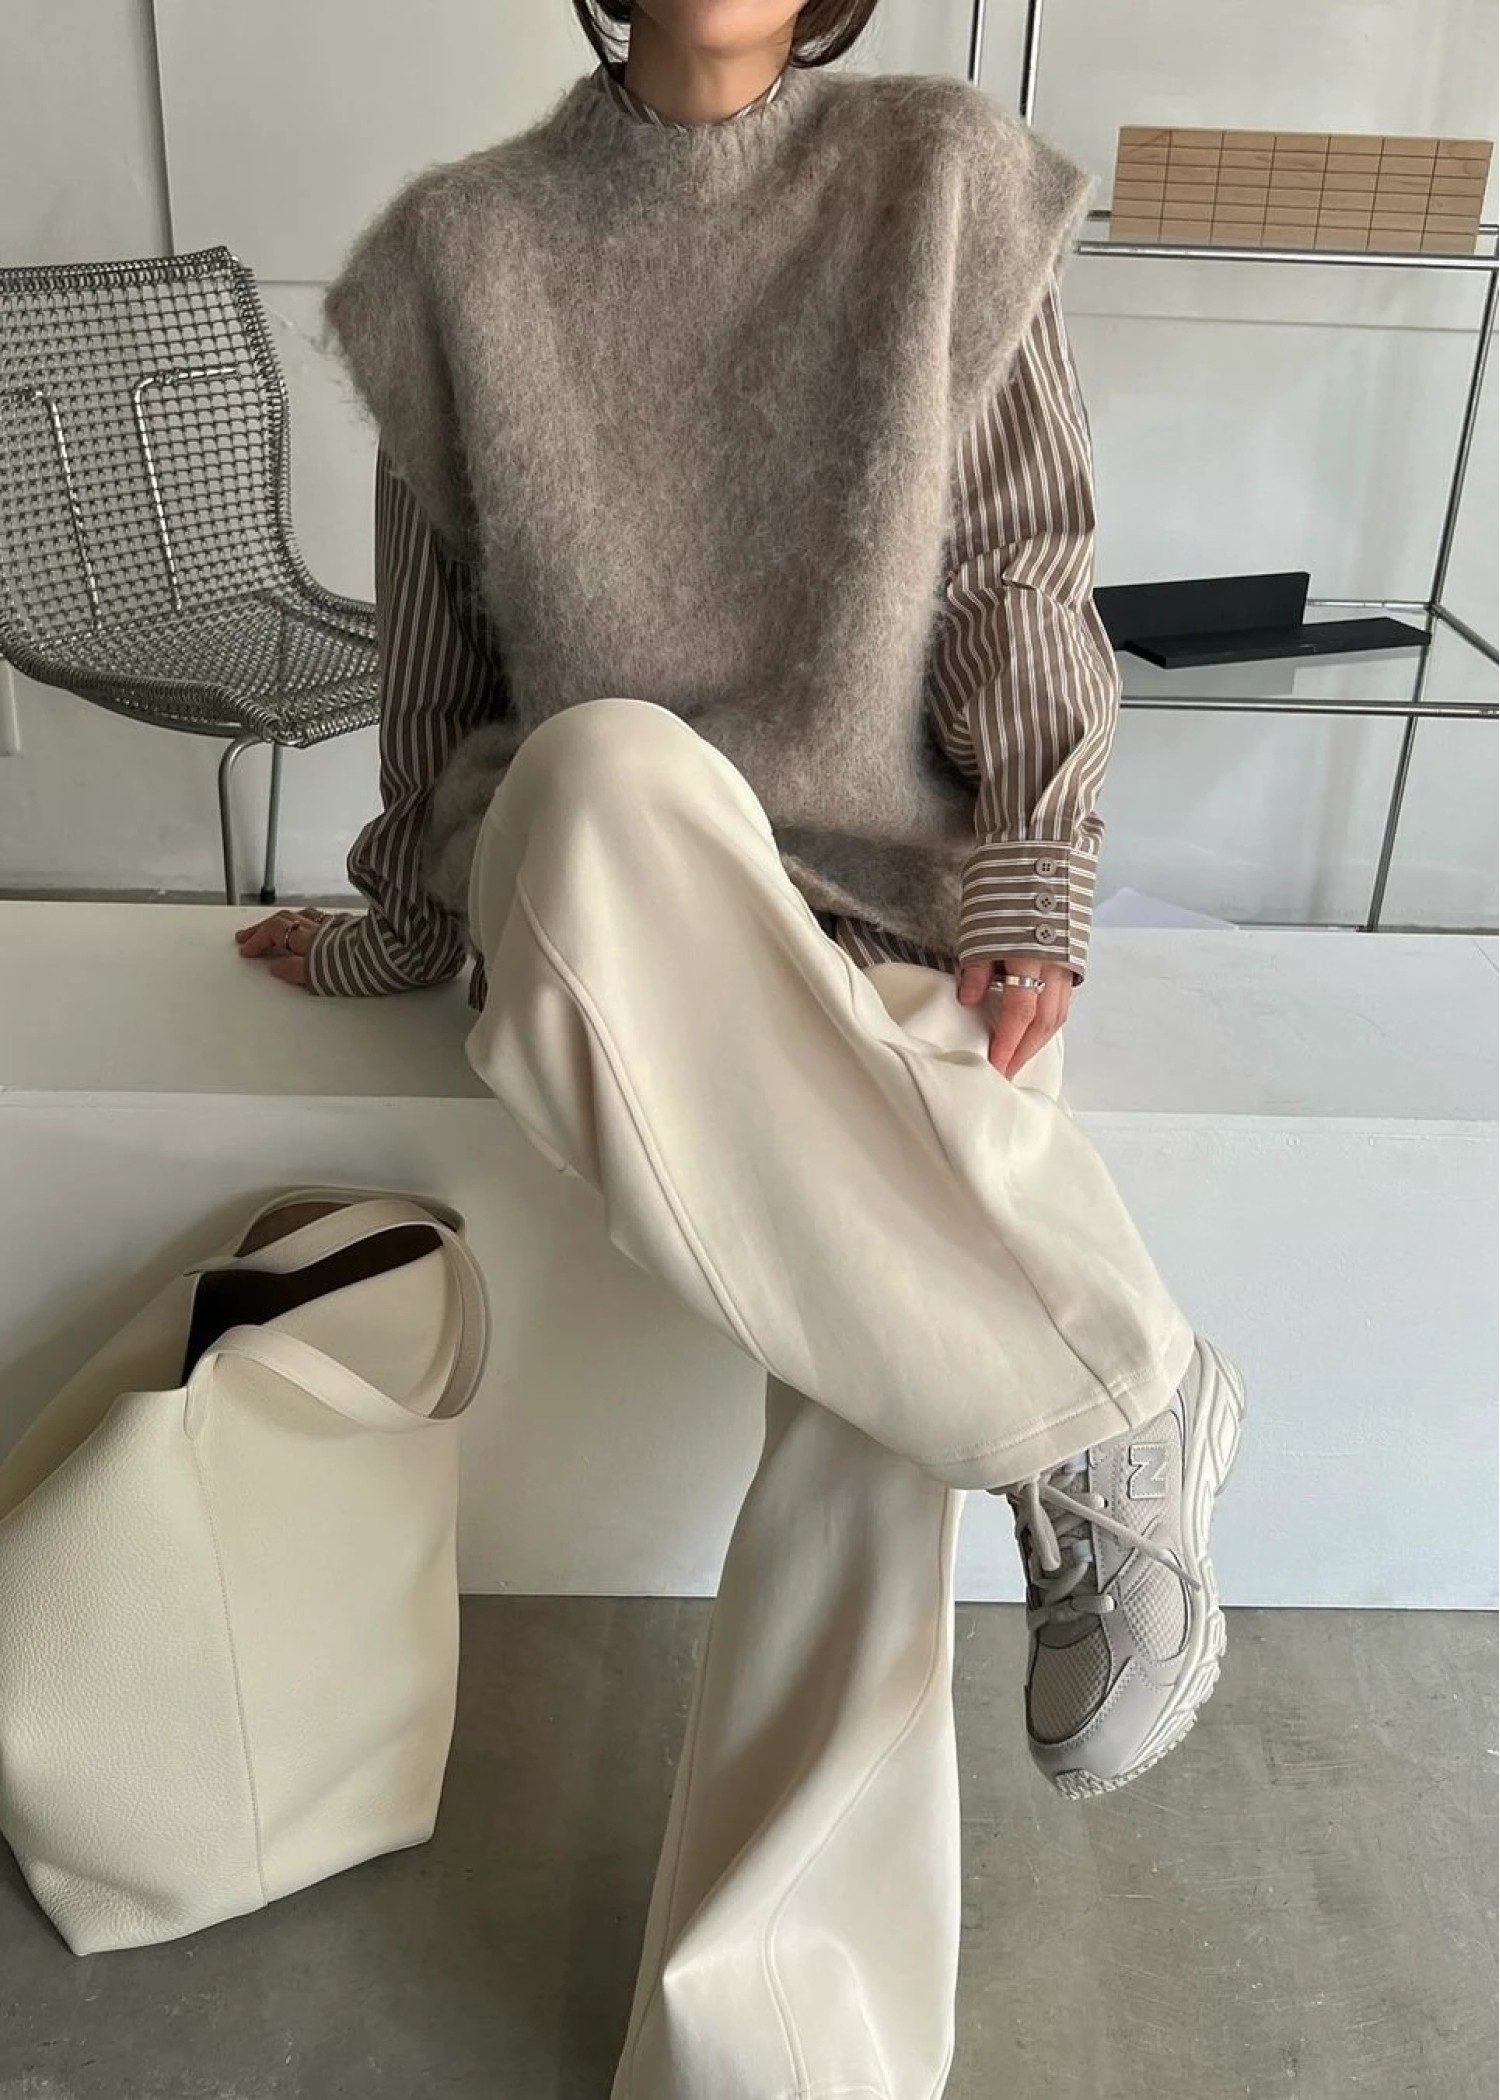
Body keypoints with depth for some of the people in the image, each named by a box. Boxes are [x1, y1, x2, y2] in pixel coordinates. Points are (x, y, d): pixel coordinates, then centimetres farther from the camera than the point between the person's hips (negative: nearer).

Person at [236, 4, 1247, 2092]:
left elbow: (1026, 570, 1)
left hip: (907, 894, 0)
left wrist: (1031, 891, -9)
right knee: (601, 764, -36)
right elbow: (440, 643, 12)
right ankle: (1113, 1407, -24)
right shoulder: (465, 246, 6)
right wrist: (411, 922, 17)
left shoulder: (947, 175, 4)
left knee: (882, 1367, -27)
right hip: (615, 890, 1)